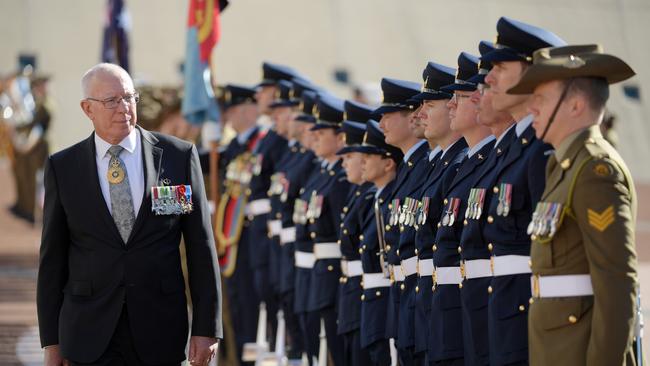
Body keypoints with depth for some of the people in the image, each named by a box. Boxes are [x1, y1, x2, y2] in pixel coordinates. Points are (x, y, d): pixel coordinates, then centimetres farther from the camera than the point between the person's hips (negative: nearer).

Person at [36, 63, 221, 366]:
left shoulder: (179, 156, 1)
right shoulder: (62, 167, 3)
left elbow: (201, 247, 2)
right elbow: (53, 257, 5)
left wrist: (206, 328, -3)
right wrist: (51, 341, 2)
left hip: (159, 328, 1)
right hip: (90, 335, 0)